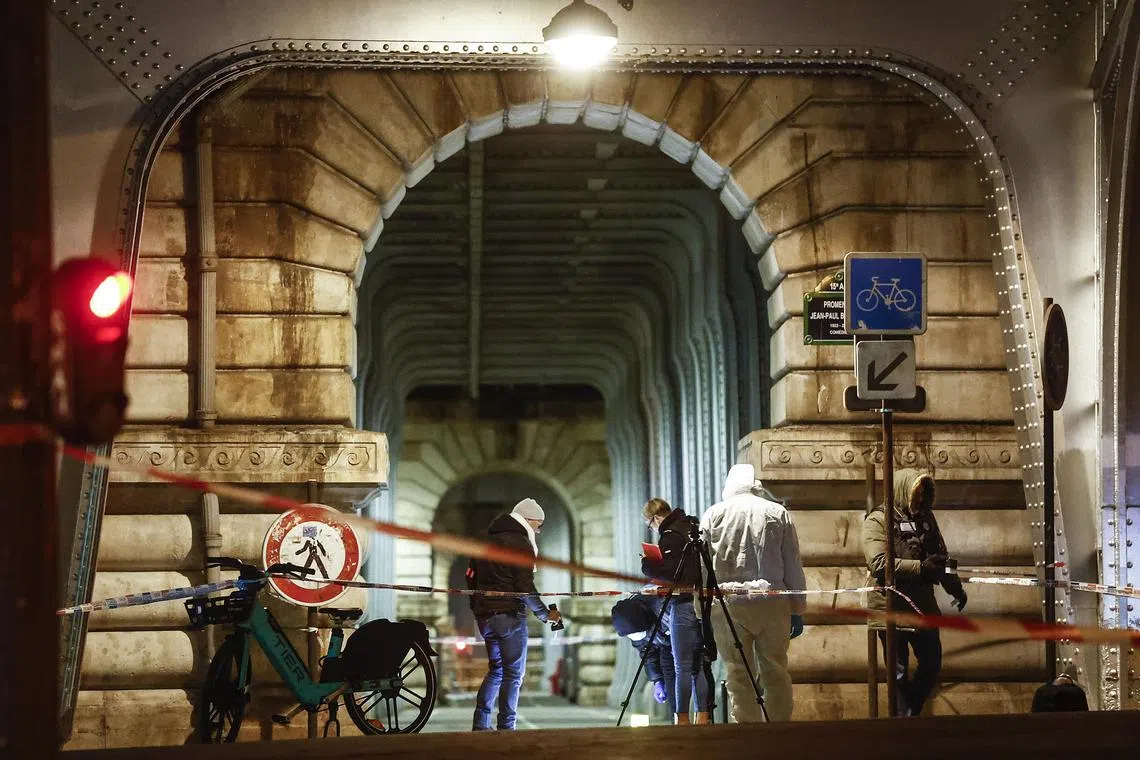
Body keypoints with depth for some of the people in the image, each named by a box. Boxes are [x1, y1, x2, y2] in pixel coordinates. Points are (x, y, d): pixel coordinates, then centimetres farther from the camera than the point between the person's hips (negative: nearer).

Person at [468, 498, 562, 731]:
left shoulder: (487, 540, 17)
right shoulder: (521, 543, -8)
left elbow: (471, 576, 21)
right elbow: (525, 587, -14)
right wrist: (545, 614, -4)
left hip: (484, 614, 8)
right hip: (509, 614, -8)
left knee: (496, 669, 17)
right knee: (513, 673, -3)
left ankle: (480, 724, 10)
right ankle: (506, 727, -7)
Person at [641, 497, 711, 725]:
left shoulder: (669, 535, -11)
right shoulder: (694, 528, 14)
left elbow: (668, 572, -18)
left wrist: (647, 564, -1)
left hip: (684, 604, -8)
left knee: (683, 666, -3)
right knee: (701, 663, 10)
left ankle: (682, 718, -1)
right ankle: (703, 716, 9)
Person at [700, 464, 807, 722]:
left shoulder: (713, 514, 8)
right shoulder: (779, 514, 9)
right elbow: (794, 567, 9)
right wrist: (797, 610, 12)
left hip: (727, 604, -1)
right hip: (773, 604, 1)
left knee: (738, 676, 3)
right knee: (776, 674, 7)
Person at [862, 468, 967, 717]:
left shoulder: (925, 518, 12)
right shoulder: (878, 520, -9)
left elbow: (941, 558, 20)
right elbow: (879, 563, -23)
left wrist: (955, 588, 6)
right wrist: (921, 567, -29)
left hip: (922, 607, 7)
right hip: (891, 609, -7)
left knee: (932, 663, 13)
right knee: (899, 672, 1)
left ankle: (911, 711, 30)